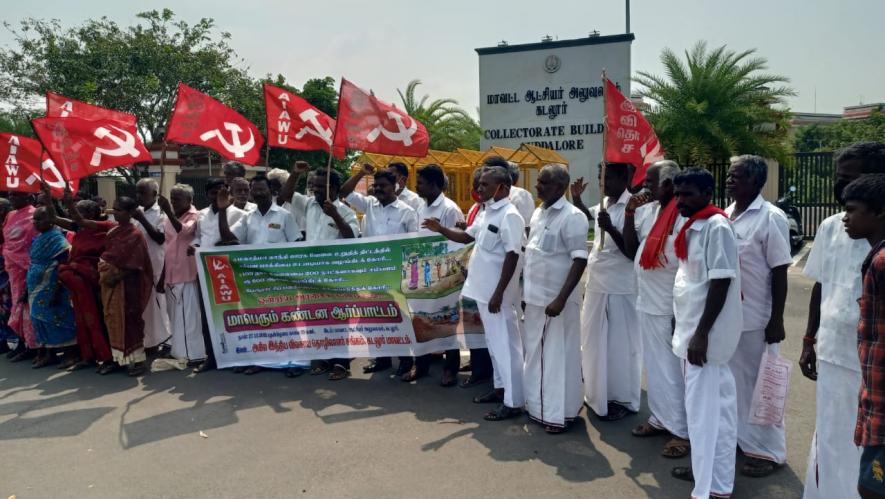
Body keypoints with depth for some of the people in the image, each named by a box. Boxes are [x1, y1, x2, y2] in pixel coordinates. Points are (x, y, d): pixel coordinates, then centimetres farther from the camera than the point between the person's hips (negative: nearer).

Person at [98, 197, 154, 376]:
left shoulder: (135, 235, -12)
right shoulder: (112, 231, 10)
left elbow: (134, 265, -16)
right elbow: (106, 255, 19)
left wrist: (115, 277, -18)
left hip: (125, 284, -7)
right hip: (110, 282, 7)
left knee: (128, 321, -2)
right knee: (113, 320, 11)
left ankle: (137, 359, 6)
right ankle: (117, 357, 20)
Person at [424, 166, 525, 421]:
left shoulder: (509, 216, -16)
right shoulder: (486, 213, 12)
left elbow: (512, 257, -20)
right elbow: (467, 236, 22)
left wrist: (499, 293, -21)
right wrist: (441, 230, 6)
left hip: (498, 293, -9)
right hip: (483, 289, 9)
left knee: (506, 344, -2)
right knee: (494, 342, 18)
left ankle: (514, 402, 5)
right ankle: (501, 388, 32)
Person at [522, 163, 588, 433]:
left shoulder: (572, 217, -15)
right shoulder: (539, 213, 10)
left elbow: (580, 260, -19)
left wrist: (561, 299, -24)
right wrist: (527, 291, 14)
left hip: (556, 299, -8)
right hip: (535, 297, 8)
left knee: (557, 357, 3)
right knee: (536, 355, 16)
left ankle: (559, 414, 16)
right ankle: (539, 406, 31)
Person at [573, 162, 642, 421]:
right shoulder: (604, 204, 9)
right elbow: (587, 215, 32)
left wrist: (610, 228, -28)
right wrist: (576, 198, 16)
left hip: (620, 288, -8)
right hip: (597, 284, 8)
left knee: (620, 345, 4)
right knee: (594, 341, 17)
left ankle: (623, 399, 19)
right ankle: (599, 394, 32)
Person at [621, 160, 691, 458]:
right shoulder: (648, 209, 9)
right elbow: (631, 249, 13)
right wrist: (629, 213, 1)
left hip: (671, 308, -8)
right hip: (646, 303, 8)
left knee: (673, 369, 1)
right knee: (654, 366, 18)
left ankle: (683, 431, 14)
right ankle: (660, 419, 32)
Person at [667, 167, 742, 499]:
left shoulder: (716, 227, -16)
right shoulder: (693, 227, 11)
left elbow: (721, 283, -20)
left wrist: (701, 334, -21)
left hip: (705, 333, -9)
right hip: (691, 328, 9)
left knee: (705, 408, -3)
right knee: (707, 405, 18)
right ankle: (706, 470, 32)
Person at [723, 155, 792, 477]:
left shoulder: (771, 218, -12)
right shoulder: (725, 214, 7)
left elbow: (779, 273, -12)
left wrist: (776, 321, -13)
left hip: (755, 318, -6)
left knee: (759, 384, 5)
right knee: (731, 381, 16)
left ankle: (768, 451, 19)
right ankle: (737, 436, 32)